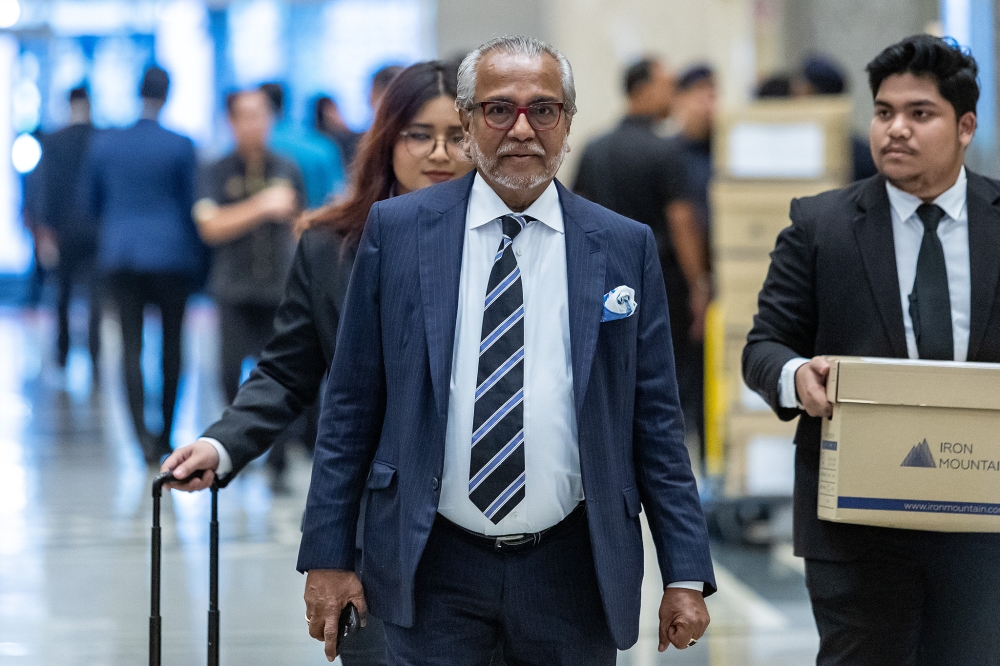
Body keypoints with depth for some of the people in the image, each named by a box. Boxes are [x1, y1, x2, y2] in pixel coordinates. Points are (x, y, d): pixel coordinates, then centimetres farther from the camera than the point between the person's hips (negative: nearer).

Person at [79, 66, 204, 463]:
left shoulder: (103, 143, 0)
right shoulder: (180, 147, -8)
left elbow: (88, 202, 8)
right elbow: (192, 205, -3)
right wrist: (197, 253, 11)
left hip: (119, 252, 2)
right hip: (171, 254, -2)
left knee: (131, 345, 1)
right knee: (171, 341, 11)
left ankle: (142, 433, -12)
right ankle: (166, 434, 16)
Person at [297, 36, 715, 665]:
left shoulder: (626, 247, 3)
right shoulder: (396, 229, 2)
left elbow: (656, 420, 4)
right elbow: (350, 406, 4)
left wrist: (687, 576, -1)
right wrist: (328, 556, 0)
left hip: (571, 567, 1)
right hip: (432, 569, -1)